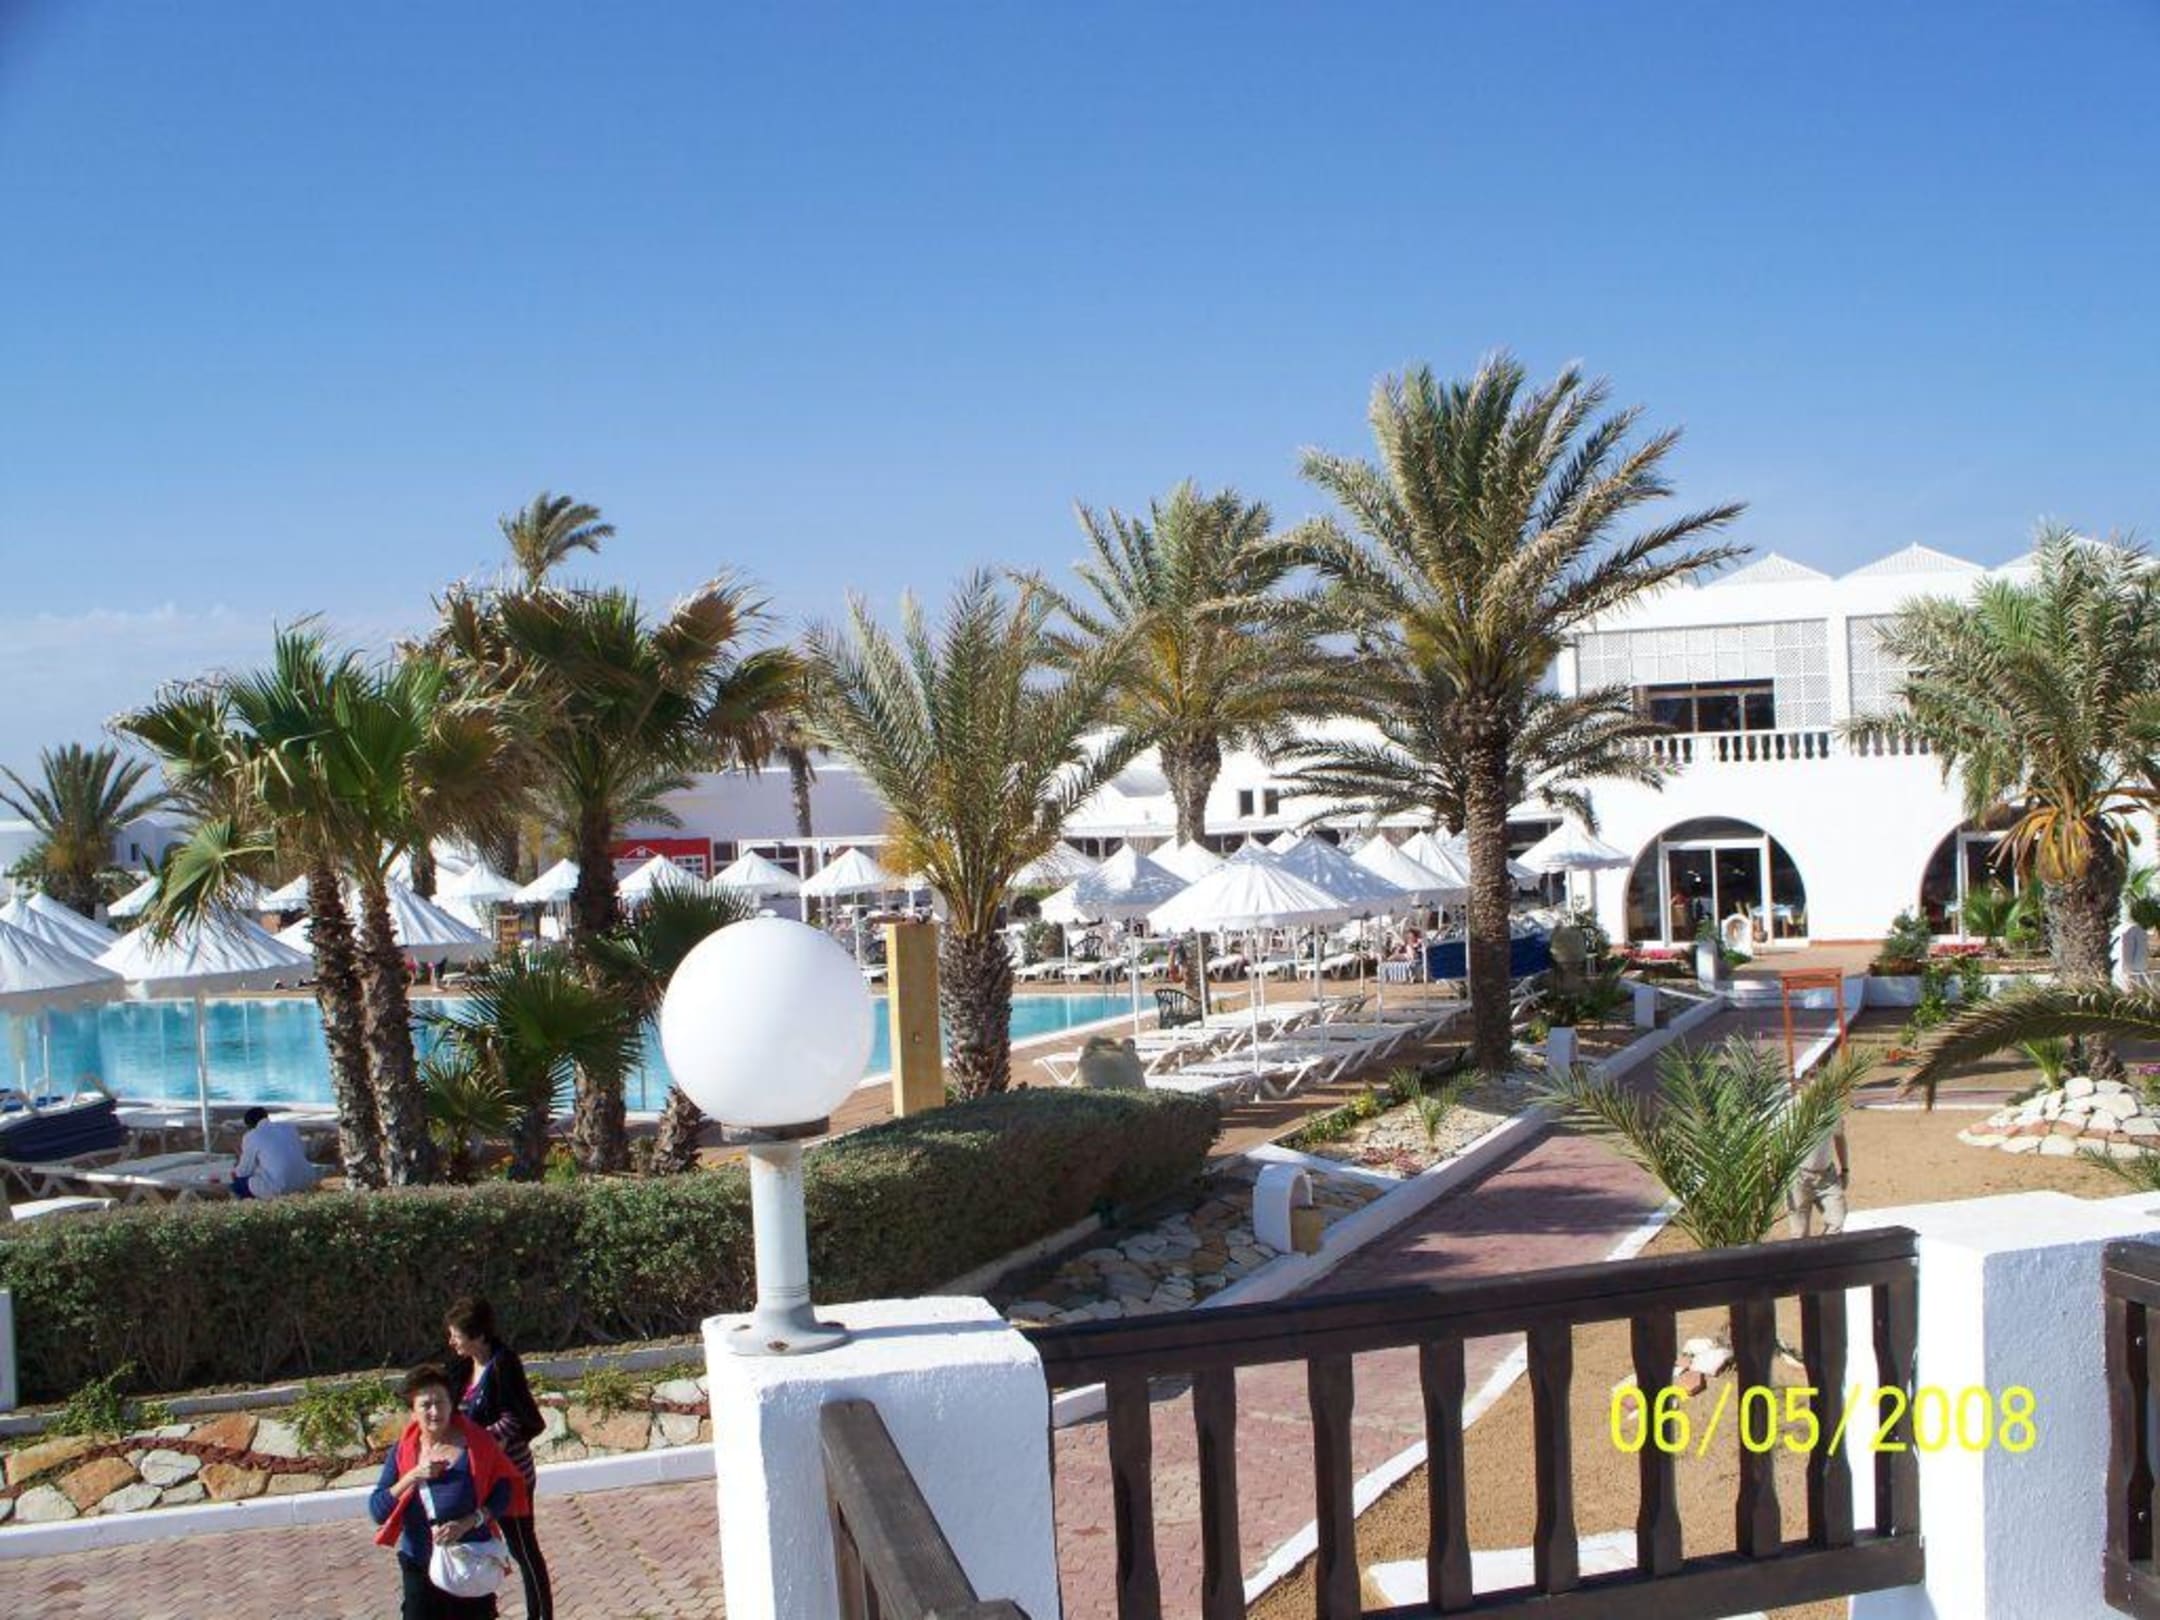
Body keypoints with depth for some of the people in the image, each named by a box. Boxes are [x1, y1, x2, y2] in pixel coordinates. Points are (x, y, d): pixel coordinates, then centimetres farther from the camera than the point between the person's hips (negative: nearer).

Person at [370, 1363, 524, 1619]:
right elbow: (377, 1510, -7)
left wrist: (468, 1522, -19)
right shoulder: (403, 1451, -2)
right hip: (420, 1567, 2)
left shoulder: (476, 1442, -9)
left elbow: (507, 1487, -7)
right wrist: (413, 1476, -20)